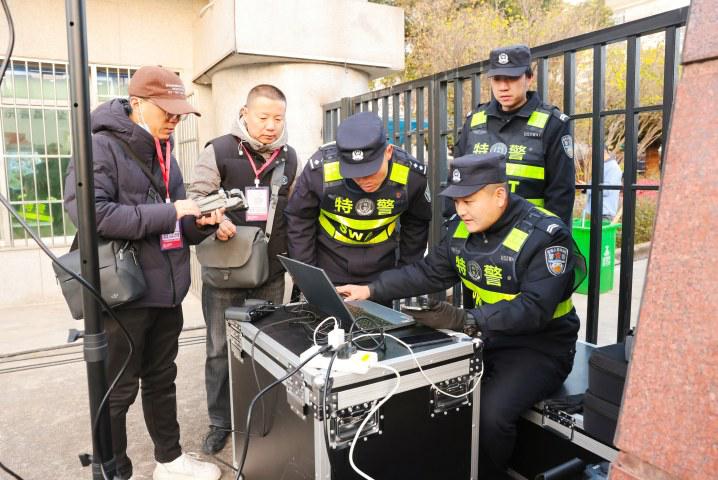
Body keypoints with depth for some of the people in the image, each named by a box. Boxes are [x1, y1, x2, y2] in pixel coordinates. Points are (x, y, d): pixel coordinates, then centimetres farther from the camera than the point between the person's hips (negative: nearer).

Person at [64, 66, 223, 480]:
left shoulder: (164, 154, 14)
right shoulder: (102, 147, -10)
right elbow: (88, 211, -25)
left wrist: (201, 222, -4)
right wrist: (167, 213, -23)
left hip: (166, 292, 8)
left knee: (162, 380, 20)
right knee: (118, 392, 7)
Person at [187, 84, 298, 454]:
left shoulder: (289, 158, 7)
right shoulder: (219, 151, -7)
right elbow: (196, 199, -4)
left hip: (271, 272, 4)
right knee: (221, 348, 8)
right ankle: (220, 422, 26)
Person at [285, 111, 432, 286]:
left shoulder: (411, 175, -18)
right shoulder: (320, 169, -24)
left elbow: (417, 224, 1)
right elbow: (299, 219, -9)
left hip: (381, 277, 2)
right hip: (328, 274, -1)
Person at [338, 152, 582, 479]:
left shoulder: (546, 235, -20)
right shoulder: (463, 229, 2)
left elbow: (534, 308, -30)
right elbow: (428, 273, 6)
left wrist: (465, 320, -40)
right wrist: (371, 290, -3)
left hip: (540, 347, -6)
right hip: (485, 337, 7)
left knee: (490, 413, -28)